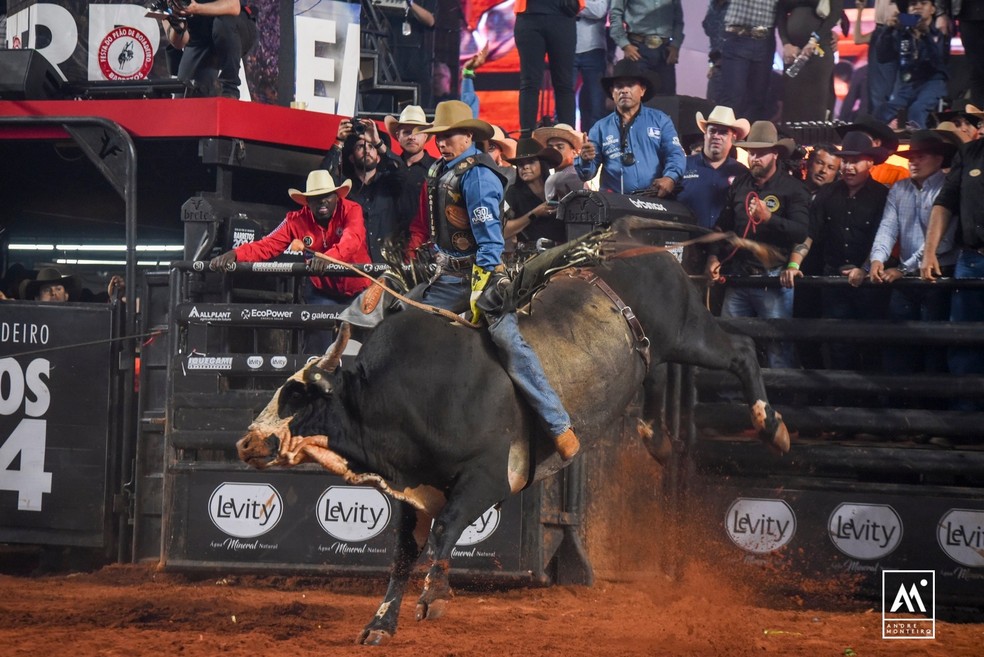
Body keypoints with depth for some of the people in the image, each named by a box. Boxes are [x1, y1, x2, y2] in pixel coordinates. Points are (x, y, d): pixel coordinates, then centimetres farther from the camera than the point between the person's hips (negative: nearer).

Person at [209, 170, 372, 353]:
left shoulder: (351, 210, -16)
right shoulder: (297, 221, -8)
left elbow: (353, 239, -36)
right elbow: (267, 246, -16)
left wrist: (328, 257, -57)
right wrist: (235, 254, -35)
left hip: (357, 290, -2)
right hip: (322, 292, 2)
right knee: (316, 338, -4)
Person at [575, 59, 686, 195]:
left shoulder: (660, 120, 13)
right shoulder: (600, 128, 13)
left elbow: (675, 155, 3)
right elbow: (586, 173, 10)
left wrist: (670, 178, -18)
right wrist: (585, 160, -14)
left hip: (656, 200, -1)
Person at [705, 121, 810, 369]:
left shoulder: (793, 188, -3)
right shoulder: (739, 185, 13)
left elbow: (801, 232, -14)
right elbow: (722, 225, 19)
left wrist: (768, 218, -25)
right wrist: (713, 257, 6)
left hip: (773, 280, -5)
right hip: (737, 277, 5)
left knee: (778, 347, -5)